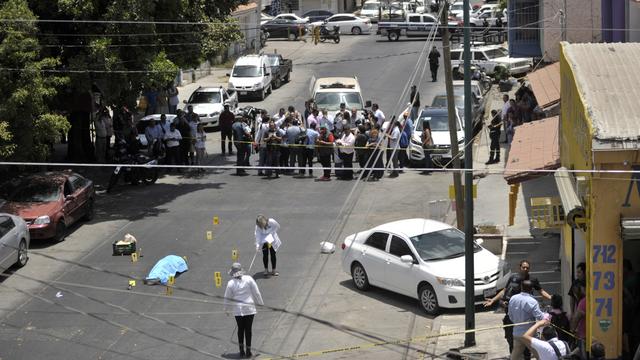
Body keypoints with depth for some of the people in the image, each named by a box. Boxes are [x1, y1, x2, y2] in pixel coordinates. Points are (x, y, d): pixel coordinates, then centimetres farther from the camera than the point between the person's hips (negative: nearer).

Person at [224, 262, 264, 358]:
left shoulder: (231, 283, -7)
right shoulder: (248, 279, -8)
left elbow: (227, 298, 2)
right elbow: (256, 292, -3)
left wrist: (226, 309, 17)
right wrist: (260, 303, 11)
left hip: (238, 310, 0)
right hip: (249, 309, 0)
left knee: (240, 329, 14)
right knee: (248, 330, 8)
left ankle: (242, 350, 15)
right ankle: (248, 351, 12)